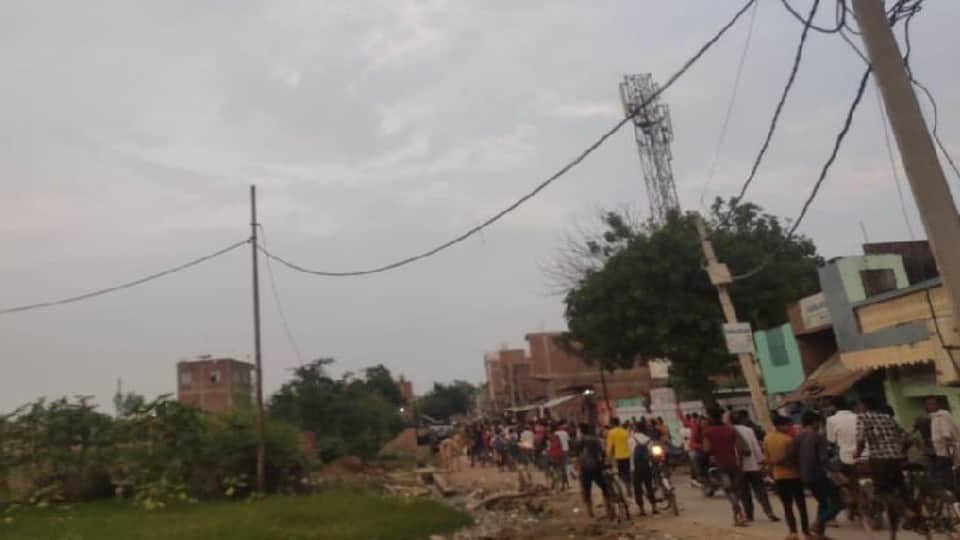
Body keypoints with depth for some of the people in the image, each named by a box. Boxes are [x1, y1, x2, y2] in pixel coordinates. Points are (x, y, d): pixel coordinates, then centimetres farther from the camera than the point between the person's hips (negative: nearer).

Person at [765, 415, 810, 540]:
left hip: (778, 476, 4)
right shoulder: (788, 439, -15)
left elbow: (768, 459, 6)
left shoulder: (767, 439, 2)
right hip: (793, 475, -4)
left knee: (787, 506, 9)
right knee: (801, 505, 7)